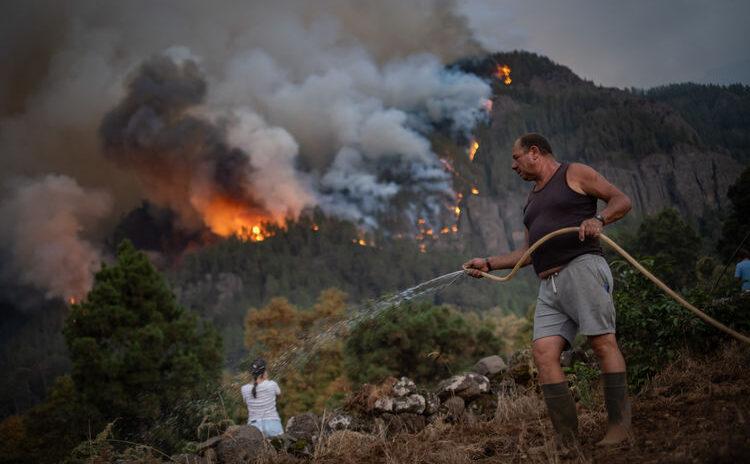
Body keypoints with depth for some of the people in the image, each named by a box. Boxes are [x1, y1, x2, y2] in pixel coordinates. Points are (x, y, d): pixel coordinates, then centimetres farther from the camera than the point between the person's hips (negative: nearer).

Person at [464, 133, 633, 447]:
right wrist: (489, 264, 25)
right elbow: (529, 253, 30)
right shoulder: (532, 199, 29)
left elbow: (621, 200, 3)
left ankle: (620, 426, -9)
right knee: (544, 353, -9)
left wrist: (598, 219, -15)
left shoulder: (574, 174, 8)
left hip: (582, 268, -7)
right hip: (549, 286, 7)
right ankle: (567, 439, -12)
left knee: (603, 343, -13)